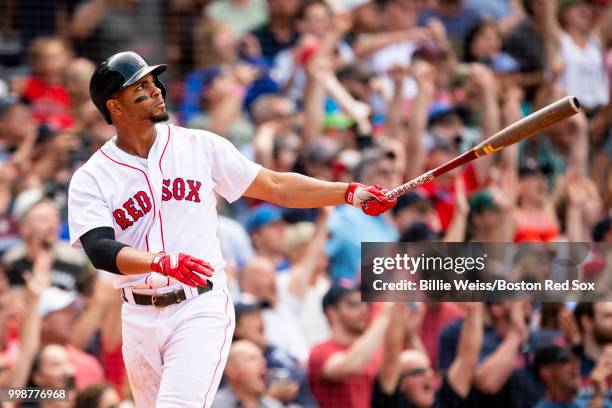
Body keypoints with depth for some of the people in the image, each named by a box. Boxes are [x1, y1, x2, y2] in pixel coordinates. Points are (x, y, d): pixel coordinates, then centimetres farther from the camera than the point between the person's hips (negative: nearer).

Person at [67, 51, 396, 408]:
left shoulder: (200, 146, 4)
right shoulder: (90, 180, -2)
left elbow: (275, 186, 10)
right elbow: (100, 250, -18)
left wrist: (350, 193, 0)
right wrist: (160, 261, -36)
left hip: (201, 310, -2)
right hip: (140, 320, 2)